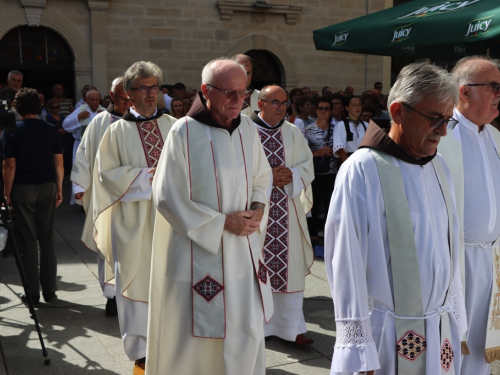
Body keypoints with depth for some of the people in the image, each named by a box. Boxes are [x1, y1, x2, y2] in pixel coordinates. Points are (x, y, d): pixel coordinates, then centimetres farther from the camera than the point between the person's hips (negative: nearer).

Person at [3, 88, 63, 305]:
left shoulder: (12, 132, -5)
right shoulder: (50, 130, 2)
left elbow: (10, 166, -9)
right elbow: (58, 163, 2)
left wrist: (7, 193, -1)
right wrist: (59, 189, 10)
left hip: (22, 189, -2)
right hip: (47, 188, 3)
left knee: (28, 241, 3)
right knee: (47, 240, 9)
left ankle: (32, 293, 7)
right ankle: (49, 290, 14)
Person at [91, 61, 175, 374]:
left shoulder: (174, 126, 8)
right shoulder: (118, 131, 1)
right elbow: (107, 172, -4)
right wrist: (146, 175, -12)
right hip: (135, 219, -2)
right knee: (138, 277, 4)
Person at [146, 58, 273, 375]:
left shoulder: (248, 129, 1)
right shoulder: (184, 132, -14)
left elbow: (262, 178, 15)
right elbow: (167, 197, -12)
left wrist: (258, 209, -6)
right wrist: (222, 222, -15)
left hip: (243, 250, 5)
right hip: (197, 251, -5)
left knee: (248, 333, 13)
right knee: (196, 338, 8)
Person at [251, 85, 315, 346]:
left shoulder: (293, 133, 11)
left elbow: (308, 165, 9)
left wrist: (291, 175, -11)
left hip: (287, 211, 3)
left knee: (290, 265, 4)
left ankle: (292, 326, 14)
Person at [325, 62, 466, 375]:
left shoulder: (440, 167, 4)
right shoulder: (362, 170, -16)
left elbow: (451, 247, 9)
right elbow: (347, 263, -16)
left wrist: (457, 320, 11)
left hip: (442, 329, 6)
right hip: (387, 336, -6)